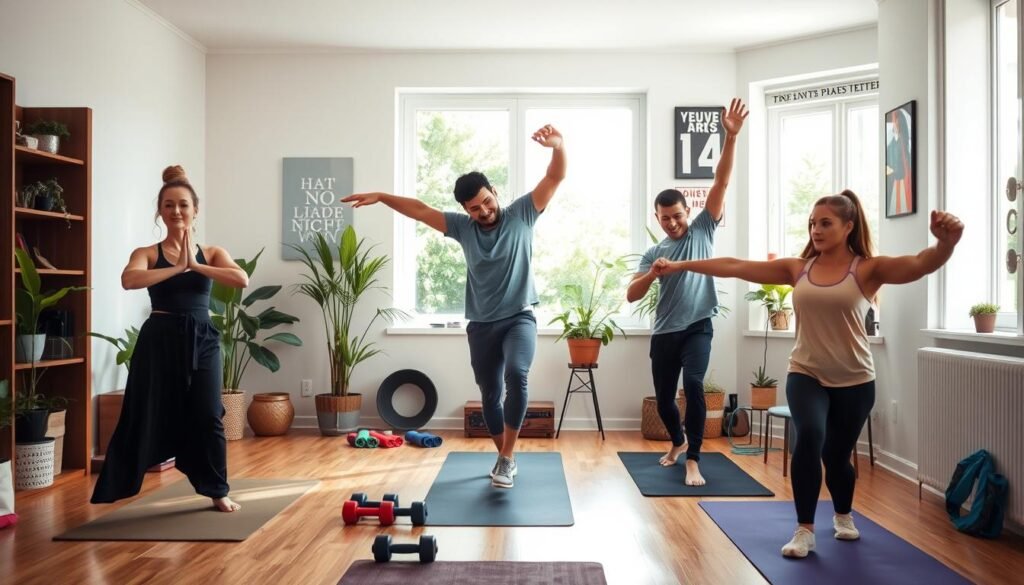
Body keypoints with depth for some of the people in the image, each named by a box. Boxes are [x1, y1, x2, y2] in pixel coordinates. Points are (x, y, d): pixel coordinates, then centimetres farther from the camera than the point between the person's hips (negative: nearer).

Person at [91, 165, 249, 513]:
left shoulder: (211, 253, 7)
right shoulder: (147, 253, 2)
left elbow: (242, 280, -12)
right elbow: (128, 280, -20)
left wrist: (196, 265, -16)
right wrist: (178, 268, -19)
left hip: (201, 340, 2)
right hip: (159, 340, -1)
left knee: (207, 417, 6)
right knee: (142, 417, 1)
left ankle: (217, 492, 22)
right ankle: (108, 492, 15)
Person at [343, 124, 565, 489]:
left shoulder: (521, 214, -4)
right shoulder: (462, 227, 3)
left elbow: (555, 177, -14)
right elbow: (419, 210, 7)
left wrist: (558, 146, -33)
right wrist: (381, 197, 2)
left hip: (519, 318, -4)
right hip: (481, 324, 4)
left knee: (516, 374, -29)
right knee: (490, 395, 10)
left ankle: (507, 457, -18)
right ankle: (506, 458, 29)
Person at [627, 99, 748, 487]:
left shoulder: (703, 230, 2)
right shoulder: (653, 253, 8)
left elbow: (721, 182, -7)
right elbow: (631, 296, -1)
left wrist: (731, 137, -17)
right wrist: (652, 274, -20)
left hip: (697, 327, -4)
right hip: (664, 333, 4)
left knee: (693, 384, -25)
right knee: (664, 398, 13)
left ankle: (693, 460, -18)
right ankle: (678, 442, 42)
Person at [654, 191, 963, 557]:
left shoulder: (867, 269, -8)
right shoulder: (797, 269, 1)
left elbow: (920, 265, -26)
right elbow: (735, 267, 0)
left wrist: (946, 243, -49)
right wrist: (680, 266, -1)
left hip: (853, 380, -1)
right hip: (806, 374, 1)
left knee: (836, 455, 13)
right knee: (809, 436, -25)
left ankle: (843, 516, 46)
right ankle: (804, 530, -9)